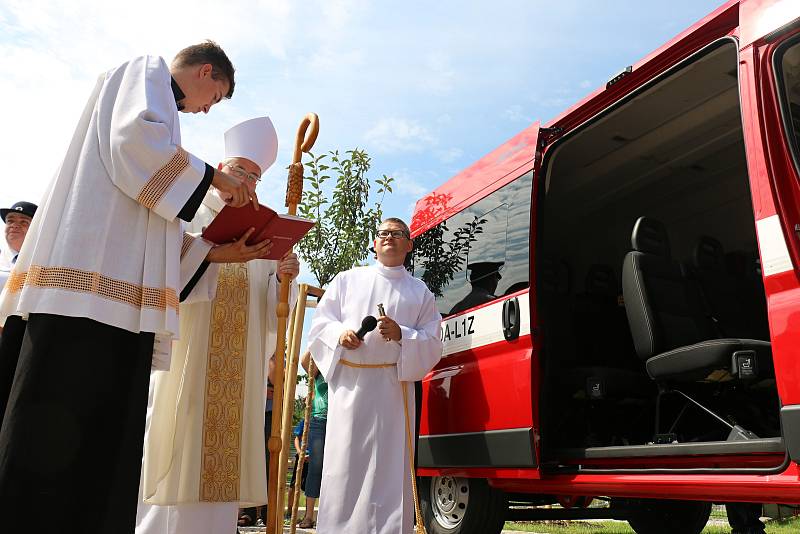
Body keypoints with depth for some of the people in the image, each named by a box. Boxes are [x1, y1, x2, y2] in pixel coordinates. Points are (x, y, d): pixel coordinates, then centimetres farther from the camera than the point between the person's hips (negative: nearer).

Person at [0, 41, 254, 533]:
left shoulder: (160, 112, 34)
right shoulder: (145, 70, 12)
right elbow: (135, 137, -13)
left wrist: (213, 250, 20)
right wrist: (210, 176, -1)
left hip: (120, 298, 9)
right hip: (91, 280, -9)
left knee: (102, 447, 3)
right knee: (53, 438, -11)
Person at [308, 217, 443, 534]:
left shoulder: (420, 292, 13)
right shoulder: (347, 280, 15)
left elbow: (433, 344, 6)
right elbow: (319, 324, 12)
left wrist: (401, 335, -12)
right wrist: (339, 333, -9)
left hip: (393, 386, 0)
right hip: (349, 383, 0)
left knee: (389, 466, -2)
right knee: (343, 463, -2)